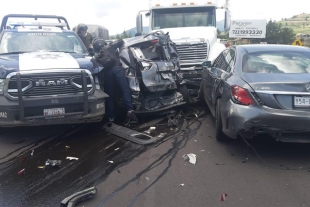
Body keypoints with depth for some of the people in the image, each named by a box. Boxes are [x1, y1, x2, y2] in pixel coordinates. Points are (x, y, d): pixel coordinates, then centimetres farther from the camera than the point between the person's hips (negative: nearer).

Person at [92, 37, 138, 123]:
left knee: (109, 94, 8)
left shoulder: (96, 55, 27)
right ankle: (130, 110, -25)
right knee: (125, 90, -9)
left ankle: (111, 116, 8)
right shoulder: (108, 47, 20)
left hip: (107, 72, 2)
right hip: (116, 68, -2)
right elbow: (121, 42, 21)